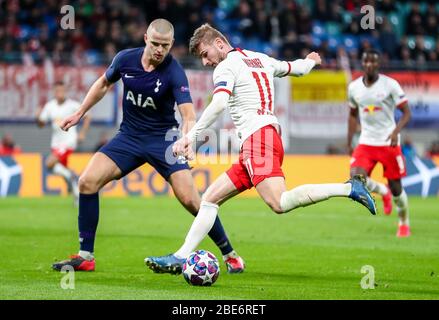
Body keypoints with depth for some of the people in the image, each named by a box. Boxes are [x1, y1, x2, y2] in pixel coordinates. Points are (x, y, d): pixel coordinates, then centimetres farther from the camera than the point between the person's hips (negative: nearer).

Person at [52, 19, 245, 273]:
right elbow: (104, 83, 14)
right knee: (87, 182, -14)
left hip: (163, 138, -4)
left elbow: (188, 115, -29)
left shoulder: (175, 72, -20)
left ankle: (230, 254, 5)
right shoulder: (126, 59, -7)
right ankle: (85, 257, -4)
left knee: (190, 200, -15)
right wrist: (80, 114, 15)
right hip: (129, 136, 4)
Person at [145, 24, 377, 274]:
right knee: (210, 199, 9)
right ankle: (181, 257, 4)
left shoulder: (226, 67, -1)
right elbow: (296, 68, 39)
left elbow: (218, 105, -19)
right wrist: (310, 61, 63)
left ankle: (349, 188, -23)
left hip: (258, 137, -10)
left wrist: (191, 136, -22)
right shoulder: (260, 59, 23)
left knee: (279, 203, -26)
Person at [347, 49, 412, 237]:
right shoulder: (354, 87, 3)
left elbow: (406, 113, -7)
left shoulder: (390, 84, -9)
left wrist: (396, 131, -24)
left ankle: (404, 223, 26)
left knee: (396, 187, 1)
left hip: (389, 143, -3)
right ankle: (383, 192, 14)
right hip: (366, 142, 3)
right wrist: (349, 142, 14)